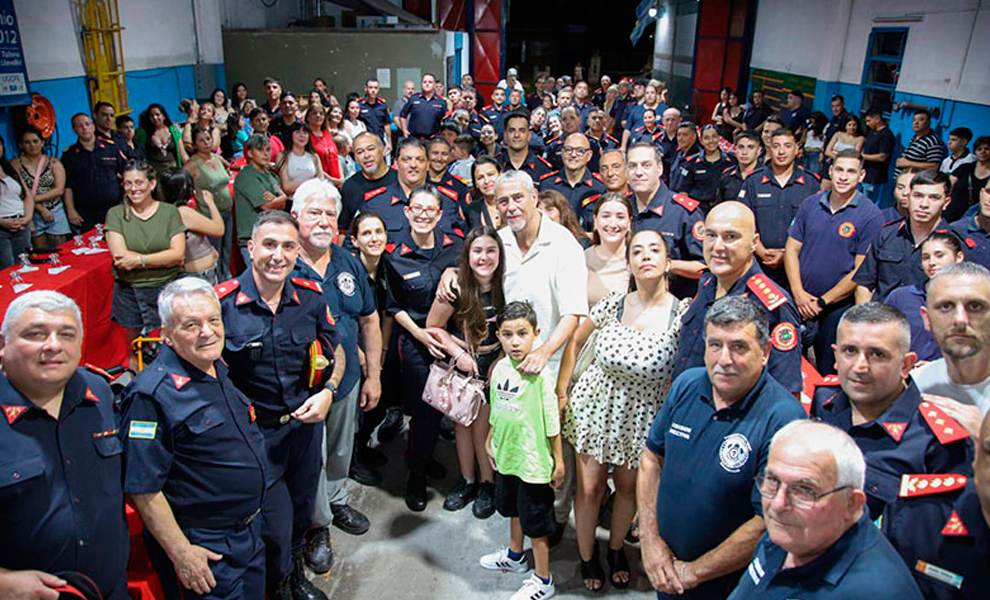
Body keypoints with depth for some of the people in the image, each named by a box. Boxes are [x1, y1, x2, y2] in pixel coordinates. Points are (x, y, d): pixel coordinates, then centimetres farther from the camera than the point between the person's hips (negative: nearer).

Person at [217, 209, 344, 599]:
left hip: (306, 424, 4)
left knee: (301, 513, 24)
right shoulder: (222, 302, -17)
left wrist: (327, 392, -7)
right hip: (254, 432, -4)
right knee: (274, 527, 5)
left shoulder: (311, 297, -5)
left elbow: (336, 351, 8)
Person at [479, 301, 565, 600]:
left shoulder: (540, 374, -23)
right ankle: (515, 556, 51)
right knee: (513, 508, 27)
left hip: (534, 460, -7)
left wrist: (559, 461, -13)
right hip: (507, 455, 7)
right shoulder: (501, 368, -4)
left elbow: (552, 422, -17)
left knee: (535, 520, 9)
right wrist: (491, 441, 16)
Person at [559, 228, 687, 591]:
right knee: (589, 488, 9)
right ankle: (587, 557, 36)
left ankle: (616, 549, 48)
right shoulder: (613, 304, -11)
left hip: (643, 417, 0)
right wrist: (562, 391, 5)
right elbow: (576, 341, 4)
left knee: (628, 487, 19)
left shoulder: (681, 314, -17)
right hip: (595, 404, 1)